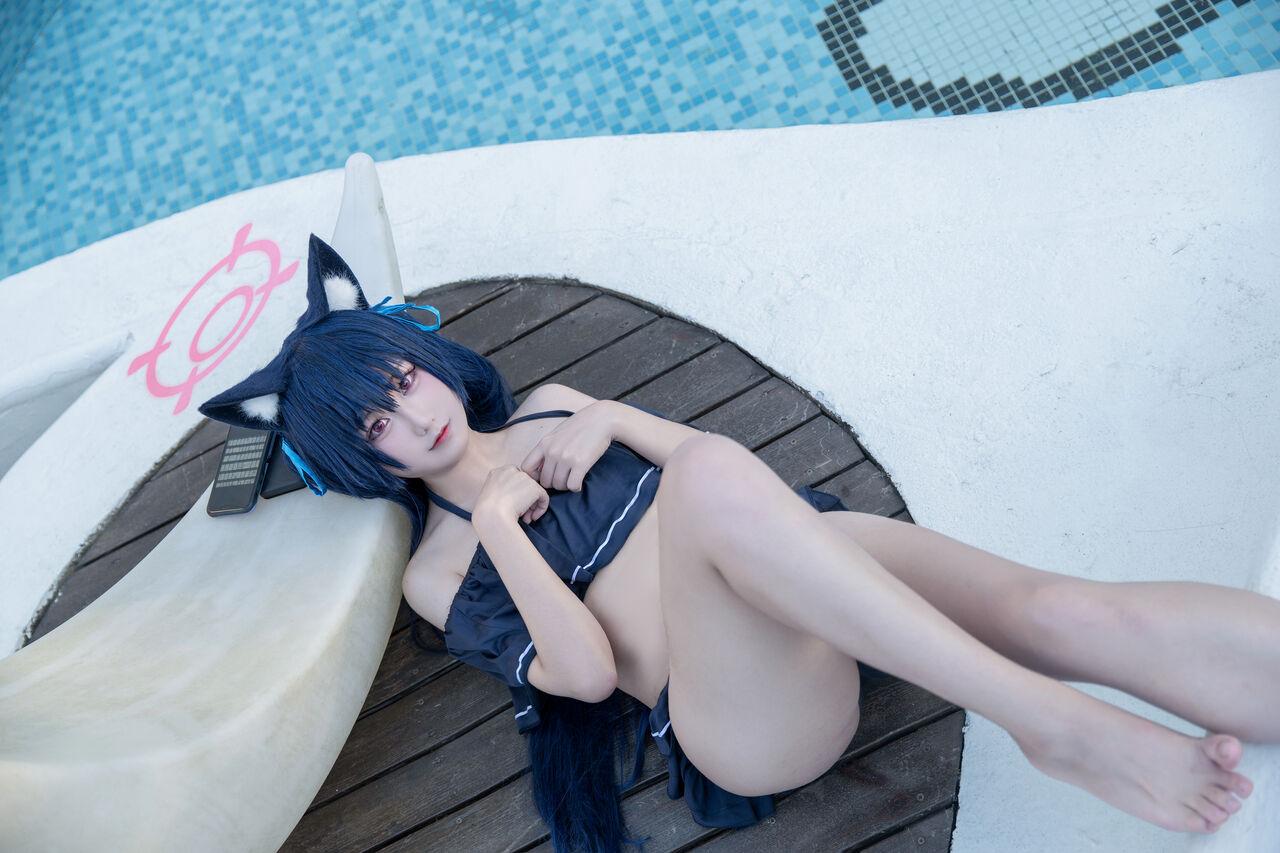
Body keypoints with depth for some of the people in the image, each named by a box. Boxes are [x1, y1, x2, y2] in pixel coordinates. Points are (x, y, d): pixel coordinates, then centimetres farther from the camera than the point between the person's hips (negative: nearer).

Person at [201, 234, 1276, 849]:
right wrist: (499, 524, -5)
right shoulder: (435, 567, 10)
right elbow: (587, 671, -4)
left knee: (1060, 610, -22)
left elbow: (698, 450, 19)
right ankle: (1056, 729, -33)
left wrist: (611, 420, 3)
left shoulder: (548, 408, 22)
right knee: (710, 476, -36)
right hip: (743, 719, -5)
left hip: (807, 562, 5)